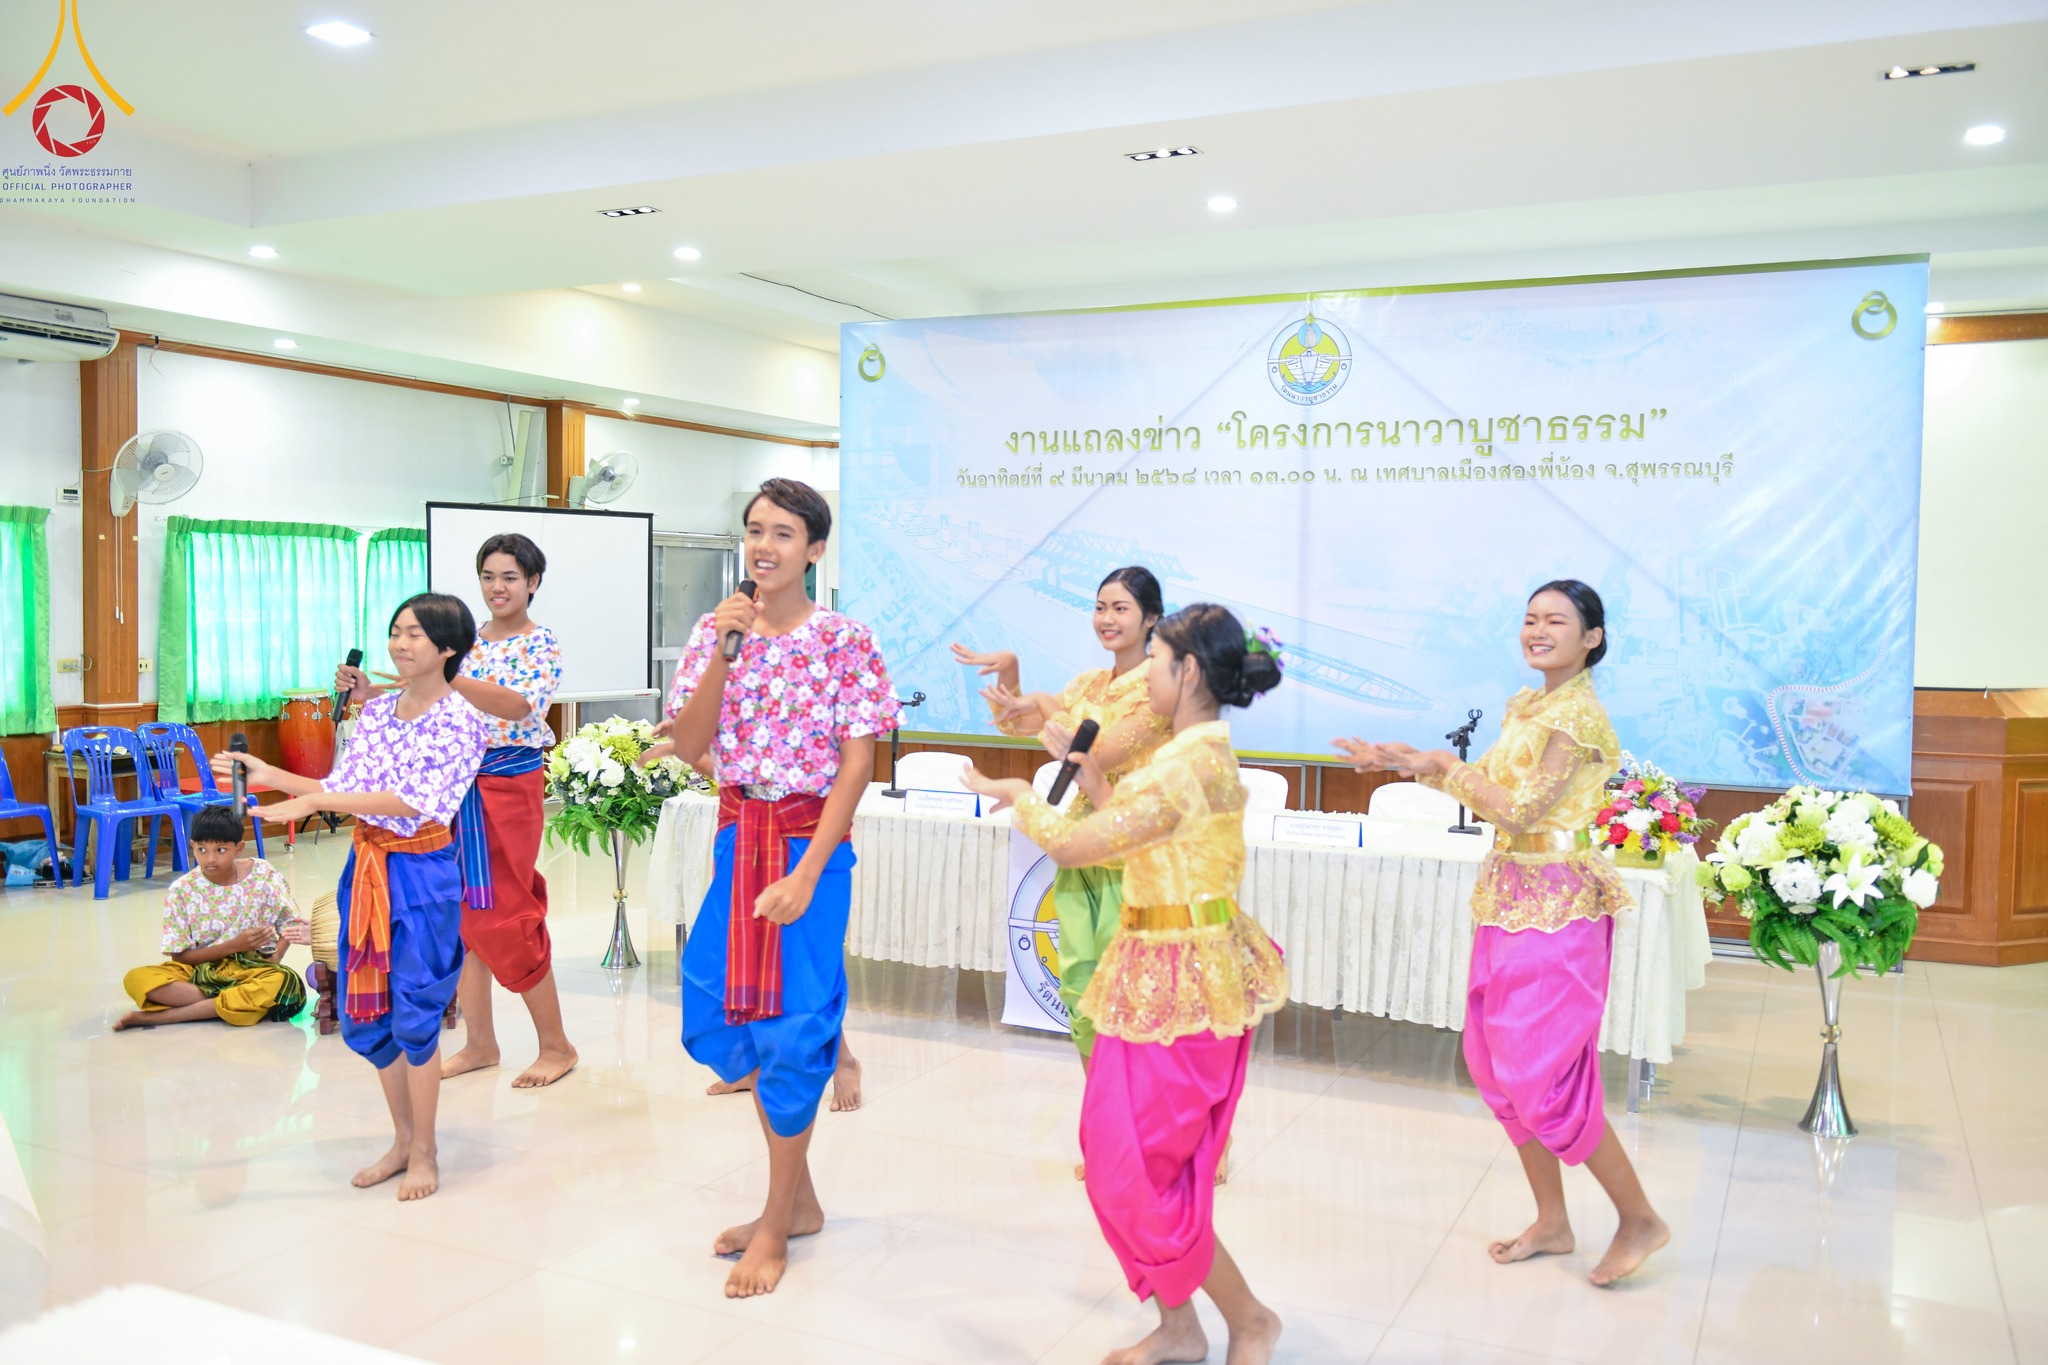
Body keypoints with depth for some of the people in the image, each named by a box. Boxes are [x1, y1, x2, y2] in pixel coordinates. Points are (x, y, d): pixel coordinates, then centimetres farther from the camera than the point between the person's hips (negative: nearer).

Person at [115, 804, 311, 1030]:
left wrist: (275, 955, -15)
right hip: (198, 971, 1)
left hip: (250, 969, 0)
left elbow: (289, 921, 5)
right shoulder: (182, 891, -4)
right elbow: (180, 956, -3)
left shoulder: (263, 875, -3)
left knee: (286, 981, -36)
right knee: (136, 979, -27)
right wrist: (234, 945, -15)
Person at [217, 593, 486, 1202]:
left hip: (421, 874, -7)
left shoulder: (461, 720, -12)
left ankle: (424, 1153, 15)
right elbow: (340, 790, 11)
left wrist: (314, 802, -26)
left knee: (414, 1013, -2)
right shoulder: (377, 709, 9)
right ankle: (402, 1140, 27)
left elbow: (415, 800, -22)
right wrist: (270, 775, 0)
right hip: (366, 867, 7)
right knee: (364, 1013, 11)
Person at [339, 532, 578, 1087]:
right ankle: (479, 1042, 20)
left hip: (508, 787, -6)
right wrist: (367, 693, -4)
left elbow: (519, 706, -23)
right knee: (462, 912, 8)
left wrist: (447, 678, -34)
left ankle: (555, 1044, 8)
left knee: (505, 916, -5)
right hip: (455, 784, 6)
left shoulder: (541, 644, -5)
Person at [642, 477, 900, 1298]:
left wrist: (807, 873, -18)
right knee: (717, 1013, 9)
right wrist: (725, 651, -16)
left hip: (811, 841, -5)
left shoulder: (845, 641, -9)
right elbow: (686, 743, -4)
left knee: (794, 1023, 0)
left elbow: (855, 766, -11)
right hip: (738, 836, 5)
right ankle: (798, 1199, 28)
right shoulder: (716, 631, 4)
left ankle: (777, 1225, 17)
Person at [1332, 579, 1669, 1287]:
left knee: (1544, 1076, -5)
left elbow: (1519, 809, -19)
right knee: (1497, 1064, 12)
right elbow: (1488, 784, 15)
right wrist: (1407, 764, 8)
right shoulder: (1525, 705, 12)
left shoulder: (1579, 715, -15)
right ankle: (1551, 1222, 27)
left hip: (1556, 904, -9)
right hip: (1510, 897, 9)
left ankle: (1640, 1219, 15)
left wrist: (1444, 768, -9)